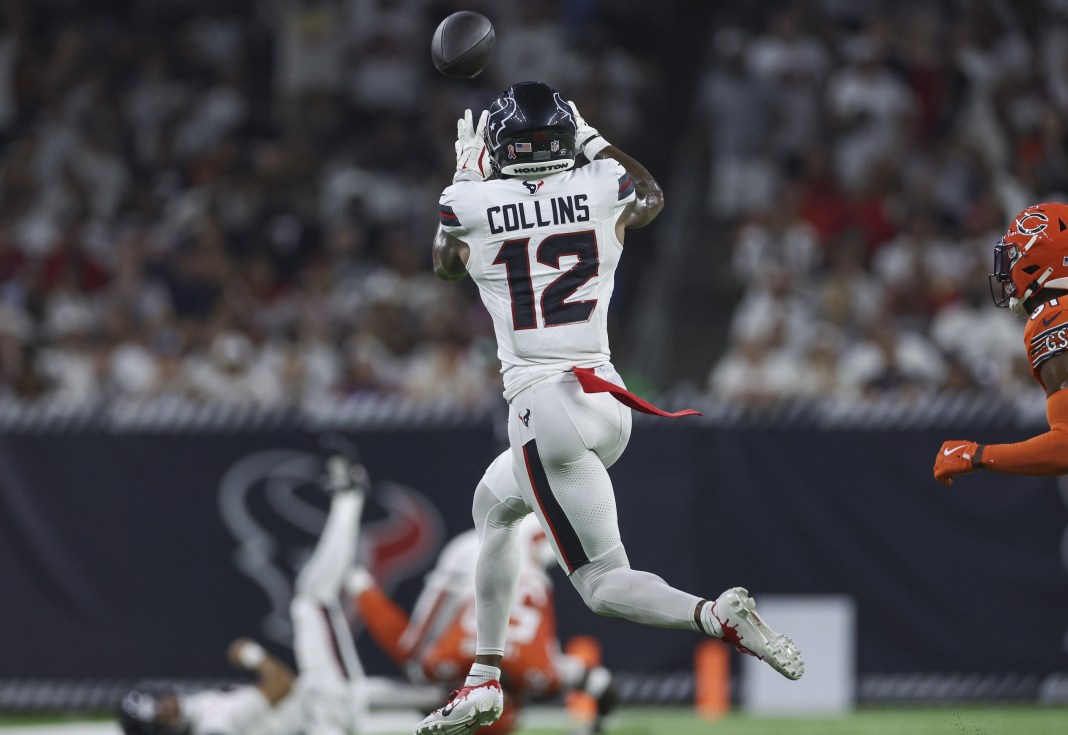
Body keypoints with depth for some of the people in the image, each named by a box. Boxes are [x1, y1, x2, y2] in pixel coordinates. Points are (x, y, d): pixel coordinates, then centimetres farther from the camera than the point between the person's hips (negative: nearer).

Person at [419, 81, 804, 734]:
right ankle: (485, 681, 28)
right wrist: (595, 140, 36)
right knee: (495, 508, 29)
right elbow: (652, 196, 28)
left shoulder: (472, 206, -5)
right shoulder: (601, 191, 1)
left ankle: (715, 616, -31)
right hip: (608, 399, 5)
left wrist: (467, 172, 31)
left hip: (544, 407, -5)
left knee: (605, 583, -3)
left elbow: (447, 263, 21)